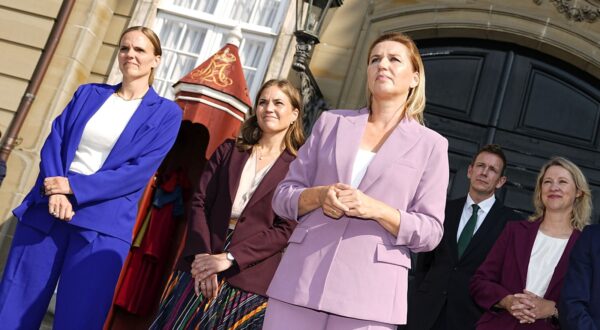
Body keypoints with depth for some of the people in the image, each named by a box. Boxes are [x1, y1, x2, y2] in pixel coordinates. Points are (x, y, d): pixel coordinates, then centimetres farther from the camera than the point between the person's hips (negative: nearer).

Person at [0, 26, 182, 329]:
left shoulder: (166, 113, 2)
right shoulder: (88, 93, 14)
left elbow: (141, 170, -8)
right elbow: (54, 141, 5)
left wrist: (73, 187, -15)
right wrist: (55, 191, -14)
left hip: (103, 226, -3)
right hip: (46, 212, 4)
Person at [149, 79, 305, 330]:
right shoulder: (228, 150, 11)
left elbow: (287, 229, -8)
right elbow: (199, 202, 3)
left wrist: (228, 257, -15)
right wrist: (201, 255, -12)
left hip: (249, 282, -3)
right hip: (202, 268, 3)